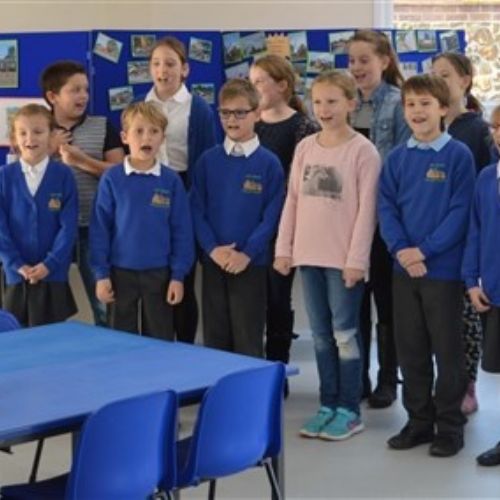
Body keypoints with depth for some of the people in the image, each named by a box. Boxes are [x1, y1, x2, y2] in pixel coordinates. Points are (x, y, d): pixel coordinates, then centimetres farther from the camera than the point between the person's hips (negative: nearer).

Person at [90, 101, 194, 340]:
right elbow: (100, 229, -3)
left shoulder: (171, 181, -4)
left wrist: (178, 275, -4)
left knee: (160, 342, 10)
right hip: (121, 273, 0)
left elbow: (181, 231, -1)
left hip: (159, 274, 0)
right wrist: (101, 274, -5)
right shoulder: (111, 179, -5)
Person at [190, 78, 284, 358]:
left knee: (248, 340, 2)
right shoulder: (208, 161, 5)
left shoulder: (269, 163, -2)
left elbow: (271, 216, -6)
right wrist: (213, 249, -11)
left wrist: (247, 254, -15)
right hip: (213, 261, 3)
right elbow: (197, 209, 2)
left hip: (251, 264, -3)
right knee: (215, 336, 10)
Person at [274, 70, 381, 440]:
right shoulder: (305, 147, 8)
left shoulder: (363, 150, -7)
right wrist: (284, 248, 6)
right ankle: (328, 404, 20)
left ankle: (349, 409, 9)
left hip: (343, 258, -5)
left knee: (344, 333, 0)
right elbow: (292, 200, 11)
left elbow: (366, 209, -10)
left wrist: (357, 258, -14)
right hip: (309, 255, 5)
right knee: (321, 334, 11)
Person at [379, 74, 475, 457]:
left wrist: (425, 250, -18)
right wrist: (400, 249, -13)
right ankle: (419, 420, 24)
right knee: (410, 349, 12)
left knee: (447, 350, 4)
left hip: (443, 268, -4)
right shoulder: (397, 158, 7)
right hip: (403, 268, 5)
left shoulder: (459, 156, -6)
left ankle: (450, 425, 15)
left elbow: (460, 212, -11)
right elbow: (386, 208, 3)